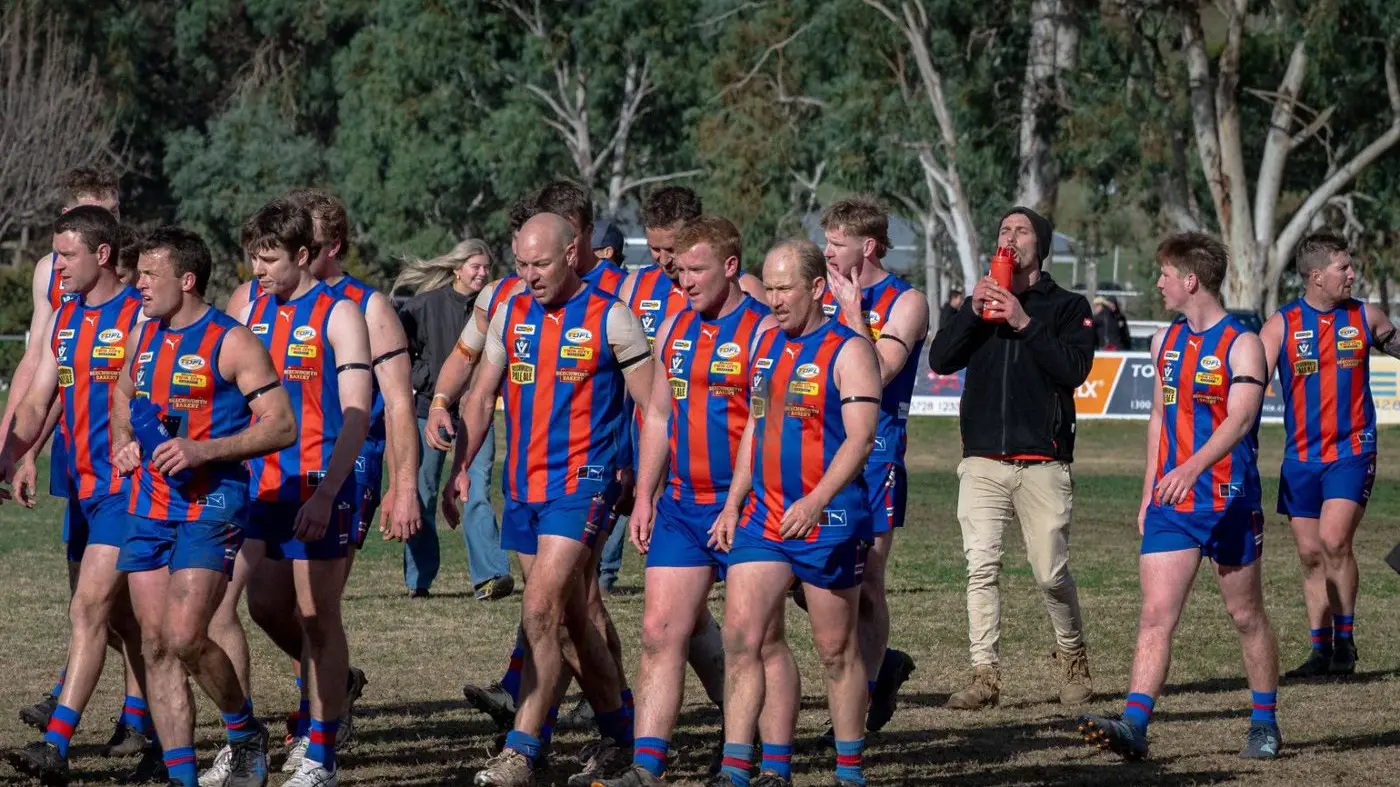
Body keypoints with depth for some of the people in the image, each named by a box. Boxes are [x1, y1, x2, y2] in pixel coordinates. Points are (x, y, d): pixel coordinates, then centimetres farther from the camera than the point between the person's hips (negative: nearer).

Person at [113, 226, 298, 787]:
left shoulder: (232, 343, -10)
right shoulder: (144, 337, 11)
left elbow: (282, 426, -12)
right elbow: (123, 395, 31)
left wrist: (203, 450, -21)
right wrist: (123, 440, 9)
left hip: (210, 504, -7)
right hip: (149, 504, 7)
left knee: (184, 638, -16)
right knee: (156, 645, 2)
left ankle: (246, 732, 9)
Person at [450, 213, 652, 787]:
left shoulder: (609, 319, -6)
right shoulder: (510, 314, 9)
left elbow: (654, 407, -3)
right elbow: (482, 396, 15)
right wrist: (460, 467, 5)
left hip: (581, 485, -6)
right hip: (522, 487, 6)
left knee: (540, 615, -16)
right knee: (572, 619, 13)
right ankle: (618, 737, 26)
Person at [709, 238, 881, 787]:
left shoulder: (847, 349, -8)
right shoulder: (766, 345, 13)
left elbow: (860, 437, -16)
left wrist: (816, 502, -27)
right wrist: (734, 503, 12)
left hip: (828, 517, -6)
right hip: (763, 514, 6)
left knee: (836, 649, 4)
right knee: (740, 635, -6)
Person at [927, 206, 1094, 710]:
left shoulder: (1067, 307, 7)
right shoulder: (979, 303, 18)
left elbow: (1074, 369, -9)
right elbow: (940, 361, 5)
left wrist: (1024, 323, -14)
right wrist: (974, 310, -7)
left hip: (1042, 464, -3)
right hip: (982, 461, 3)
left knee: (1051, 574, -2)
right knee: (981, 569, -8)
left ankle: (1073, 658, 21)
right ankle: (985, 675, -8)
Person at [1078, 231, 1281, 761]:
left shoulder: (1241, 344, -11)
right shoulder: (1166, 341, 11)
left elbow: (1240, 418, -24)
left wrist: (1191, 468, -39)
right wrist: (1148, 494, 16)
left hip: (1229, 503, -5)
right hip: (1171, 505, 5)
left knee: (1247, 616, 8)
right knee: (1155, 616, -7)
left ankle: (1265, 723, 22)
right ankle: (1133, 726, -16)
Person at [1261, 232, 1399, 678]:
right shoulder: (1281, 325, -2)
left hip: (1352, 452, -1)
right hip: (1301, 456, 1)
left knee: (1334, 540, -18)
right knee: (1310, 554, 5)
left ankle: (1345, 641, -5)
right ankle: (1321, 651, 15)